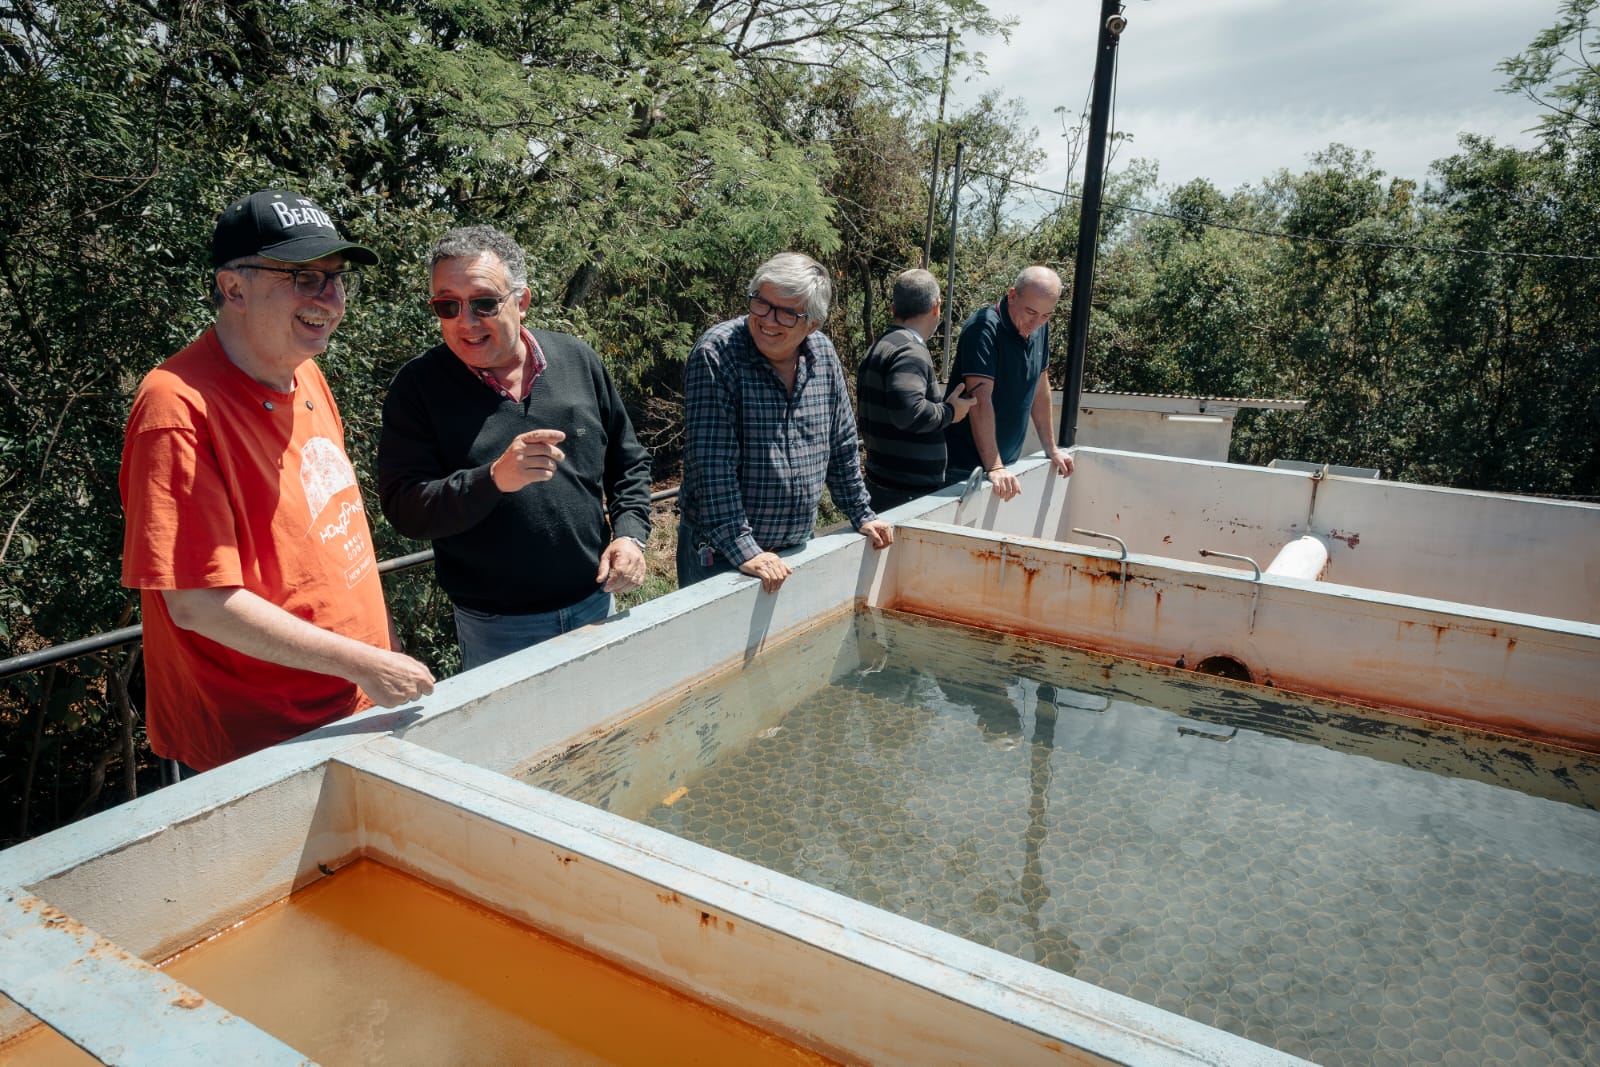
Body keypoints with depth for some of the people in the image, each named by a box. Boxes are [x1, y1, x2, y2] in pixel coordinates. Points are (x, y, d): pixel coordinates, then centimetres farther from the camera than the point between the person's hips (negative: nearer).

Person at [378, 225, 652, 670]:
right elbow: (403, 507, -16)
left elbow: (629, 462, 8)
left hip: (596, 605, 3)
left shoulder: (577, 360, -1)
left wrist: (630, 533, -7)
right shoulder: (418, 386, -9)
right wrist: (492, 480, -31)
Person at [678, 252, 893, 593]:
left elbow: (841, 445, 13)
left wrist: (862, 514, 15)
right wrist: (743, 550, -25)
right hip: (721, 553, -5)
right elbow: (712, 464, -22)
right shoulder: (716, 354, -17)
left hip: (798, 547, 5)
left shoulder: (823, 354, 1)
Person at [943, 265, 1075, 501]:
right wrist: (993, 468, -31)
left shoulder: (1040, 328, 5)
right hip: (965, 466, -7)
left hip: (1005, 463, 7)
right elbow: (980, 401, -25)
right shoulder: (984, 328, -18)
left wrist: (1052, 450, 16)